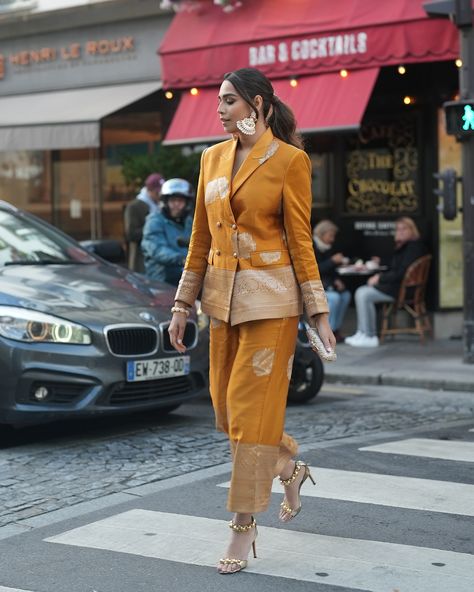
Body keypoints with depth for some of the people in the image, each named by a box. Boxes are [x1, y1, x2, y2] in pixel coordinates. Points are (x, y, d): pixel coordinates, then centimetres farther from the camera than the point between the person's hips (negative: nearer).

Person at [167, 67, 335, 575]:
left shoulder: (289, 160, -8)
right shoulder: (213, 158, 9)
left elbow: (300, 240, -7)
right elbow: (201, 237, 12)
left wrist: (319, 314, -9)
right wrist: (182, 304, 11)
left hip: (270, 297, -6)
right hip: (224, 296, 7)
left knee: (252, 408, -5)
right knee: (226, 406, 12)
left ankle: (244, 527, 6)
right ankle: (289, 468, 38)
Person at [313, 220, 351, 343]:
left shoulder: (328, 247, 9)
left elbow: (330, 270, 15)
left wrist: (336, 280, -4)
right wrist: (332, 261, -24)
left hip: (324, 283, 8)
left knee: (345, 295, -11)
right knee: (333, 297, -28)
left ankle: (335, 329, -6)